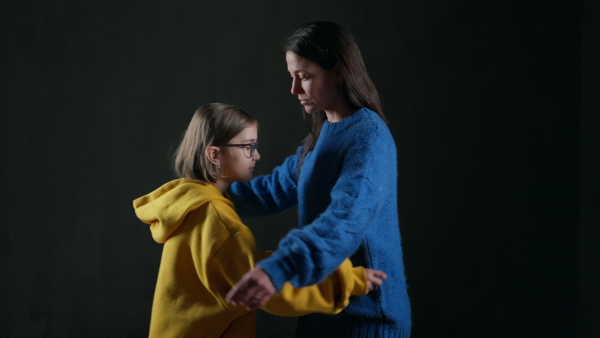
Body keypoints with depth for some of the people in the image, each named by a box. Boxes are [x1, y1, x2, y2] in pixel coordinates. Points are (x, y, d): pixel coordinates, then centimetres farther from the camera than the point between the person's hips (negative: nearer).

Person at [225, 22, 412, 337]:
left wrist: (279, 269, -49)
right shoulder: (322, 135, 9)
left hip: (365, 312, -8)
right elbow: (275, 188, 19)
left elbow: (346, 219, -36)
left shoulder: (369, 137, -20)